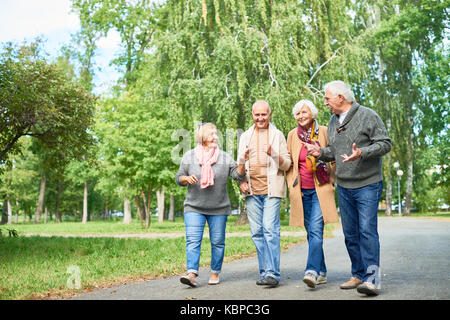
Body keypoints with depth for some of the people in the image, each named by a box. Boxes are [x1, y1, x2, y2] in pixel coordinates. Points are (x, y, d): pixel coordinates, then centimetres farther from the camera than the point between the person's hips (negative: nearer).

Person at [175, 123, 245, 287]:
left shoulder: (224, 157, 6)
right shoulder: (189, 156, 6)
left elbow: (238, 175, -3)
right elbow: (179, 178, 9)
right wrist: (186, 178, -12)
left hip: (219, 208, 1)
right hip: (194, 207, -1)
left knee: (217, 242, 5)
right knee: (193, 240, -12)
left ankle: (215, 272, 19)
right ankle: (192, 273, -15)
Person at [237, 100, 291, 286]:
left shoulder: (277, 135, 8)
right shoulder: (246, 136, 17)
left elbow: (287, 164, 4)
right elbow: (239, 163, 19)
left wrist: (274, 154, -15)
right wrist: (241, 181, 0)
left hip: (271, 189, -4)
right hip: (252, 190, 4)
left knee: (270, 229, -13)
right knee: (257, 232, 3)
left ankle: (272, 273, -12)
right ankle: (265, 272, 11)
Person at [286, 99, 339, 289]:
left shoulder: (324, 132, 0)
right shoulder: (292, 135, 8)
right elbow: (288, 163, 15)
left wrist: (331, 181, 3)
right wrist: (292, 185, 7)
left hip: (320, 190, -3)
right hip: (301, 191, 3)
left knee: (315, 230, -16)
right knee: (311, 232, 7)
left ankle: (312, 271, -20)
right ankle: (322, 273, 16)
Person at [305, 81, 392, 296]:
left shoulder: (367, 116, -7)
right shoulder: (333, 121, 13)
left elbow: (385, 144, -10)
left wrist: (362, 153, -24)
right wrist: (320, 152, -1)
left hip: (367, 184, -7)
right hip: (343, 187, 7)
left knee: (367, 230, -13)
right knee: (350, 233, 10)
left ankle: (371, 280, -11)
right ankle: (358, 275, 21)